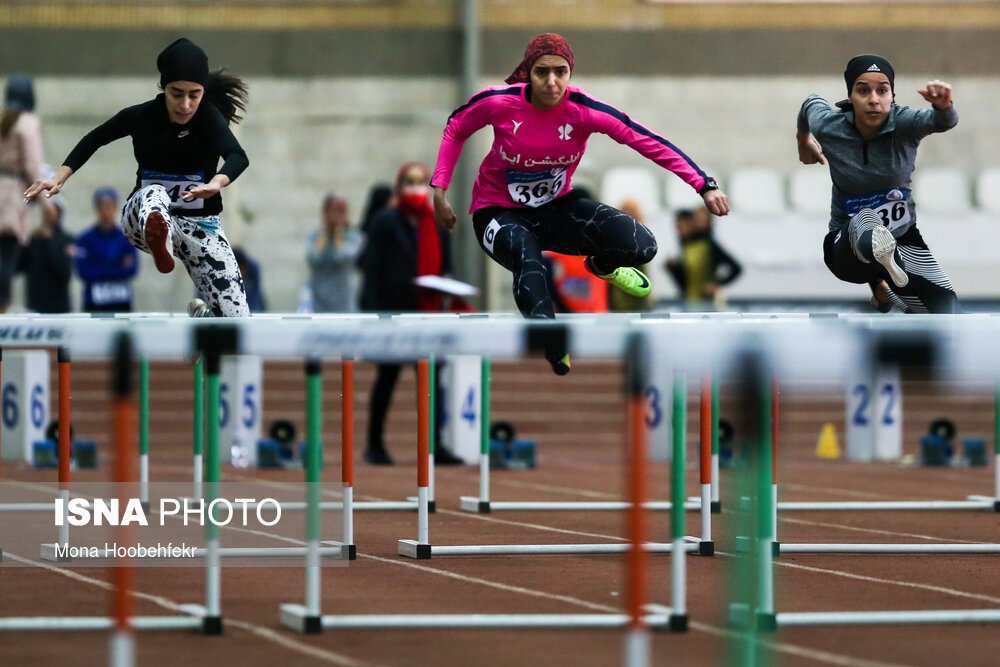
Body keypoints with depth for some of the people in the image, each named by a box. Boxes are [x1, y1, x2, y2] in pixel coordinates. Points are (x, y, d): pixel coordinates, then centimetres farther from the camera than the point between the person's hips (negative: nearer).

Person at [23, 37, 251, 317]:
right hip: (142, 218, 0)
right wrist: (60, 177, -7)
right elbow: (94, 139, 6)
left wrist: (216, 184, -60)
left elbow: (238, 157, -39)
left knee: (237, 323, -12)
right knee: (154, 194, -38)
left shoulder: (209, 118, -20)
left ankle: (201, 313, 24)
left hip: (200, 227, 0)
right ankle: (159, 239, -73)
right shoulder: (141, 116, -13)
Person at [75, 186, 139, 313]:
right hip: (94, 304, -1)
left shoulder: (127, 237, 4)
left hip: (121, 303, 1)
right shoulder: (85, 239, 0)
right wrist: (119, 269, -10)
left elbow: (132, 269, -3)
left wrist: (100, 271, -12)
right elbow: (83, 271, -8)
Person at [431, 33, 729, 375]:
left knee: (642, 248, -16)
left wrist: (705, 186, -26)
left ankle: (601, 265, 21)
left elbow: (645, 140, -20)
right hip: (499, 213, -3)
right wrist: (439, 190, -6)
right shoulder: (499, 102, -22)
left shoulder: (582, 109, -21)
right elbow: (455, 129, -2)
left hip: (556, 207, 3)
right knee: (528, 262, -39)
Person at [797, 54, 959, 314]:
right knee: (865, 220, -38)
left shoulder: (904, 123, -20)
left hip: (903, 239, 3)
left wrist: (943, 106, -67)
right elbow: (812, 103, 10)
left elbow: (943, 121, -43)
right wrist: (803, 140, 31)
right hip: (848, 245, -3)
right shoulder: (828, 127, -15)